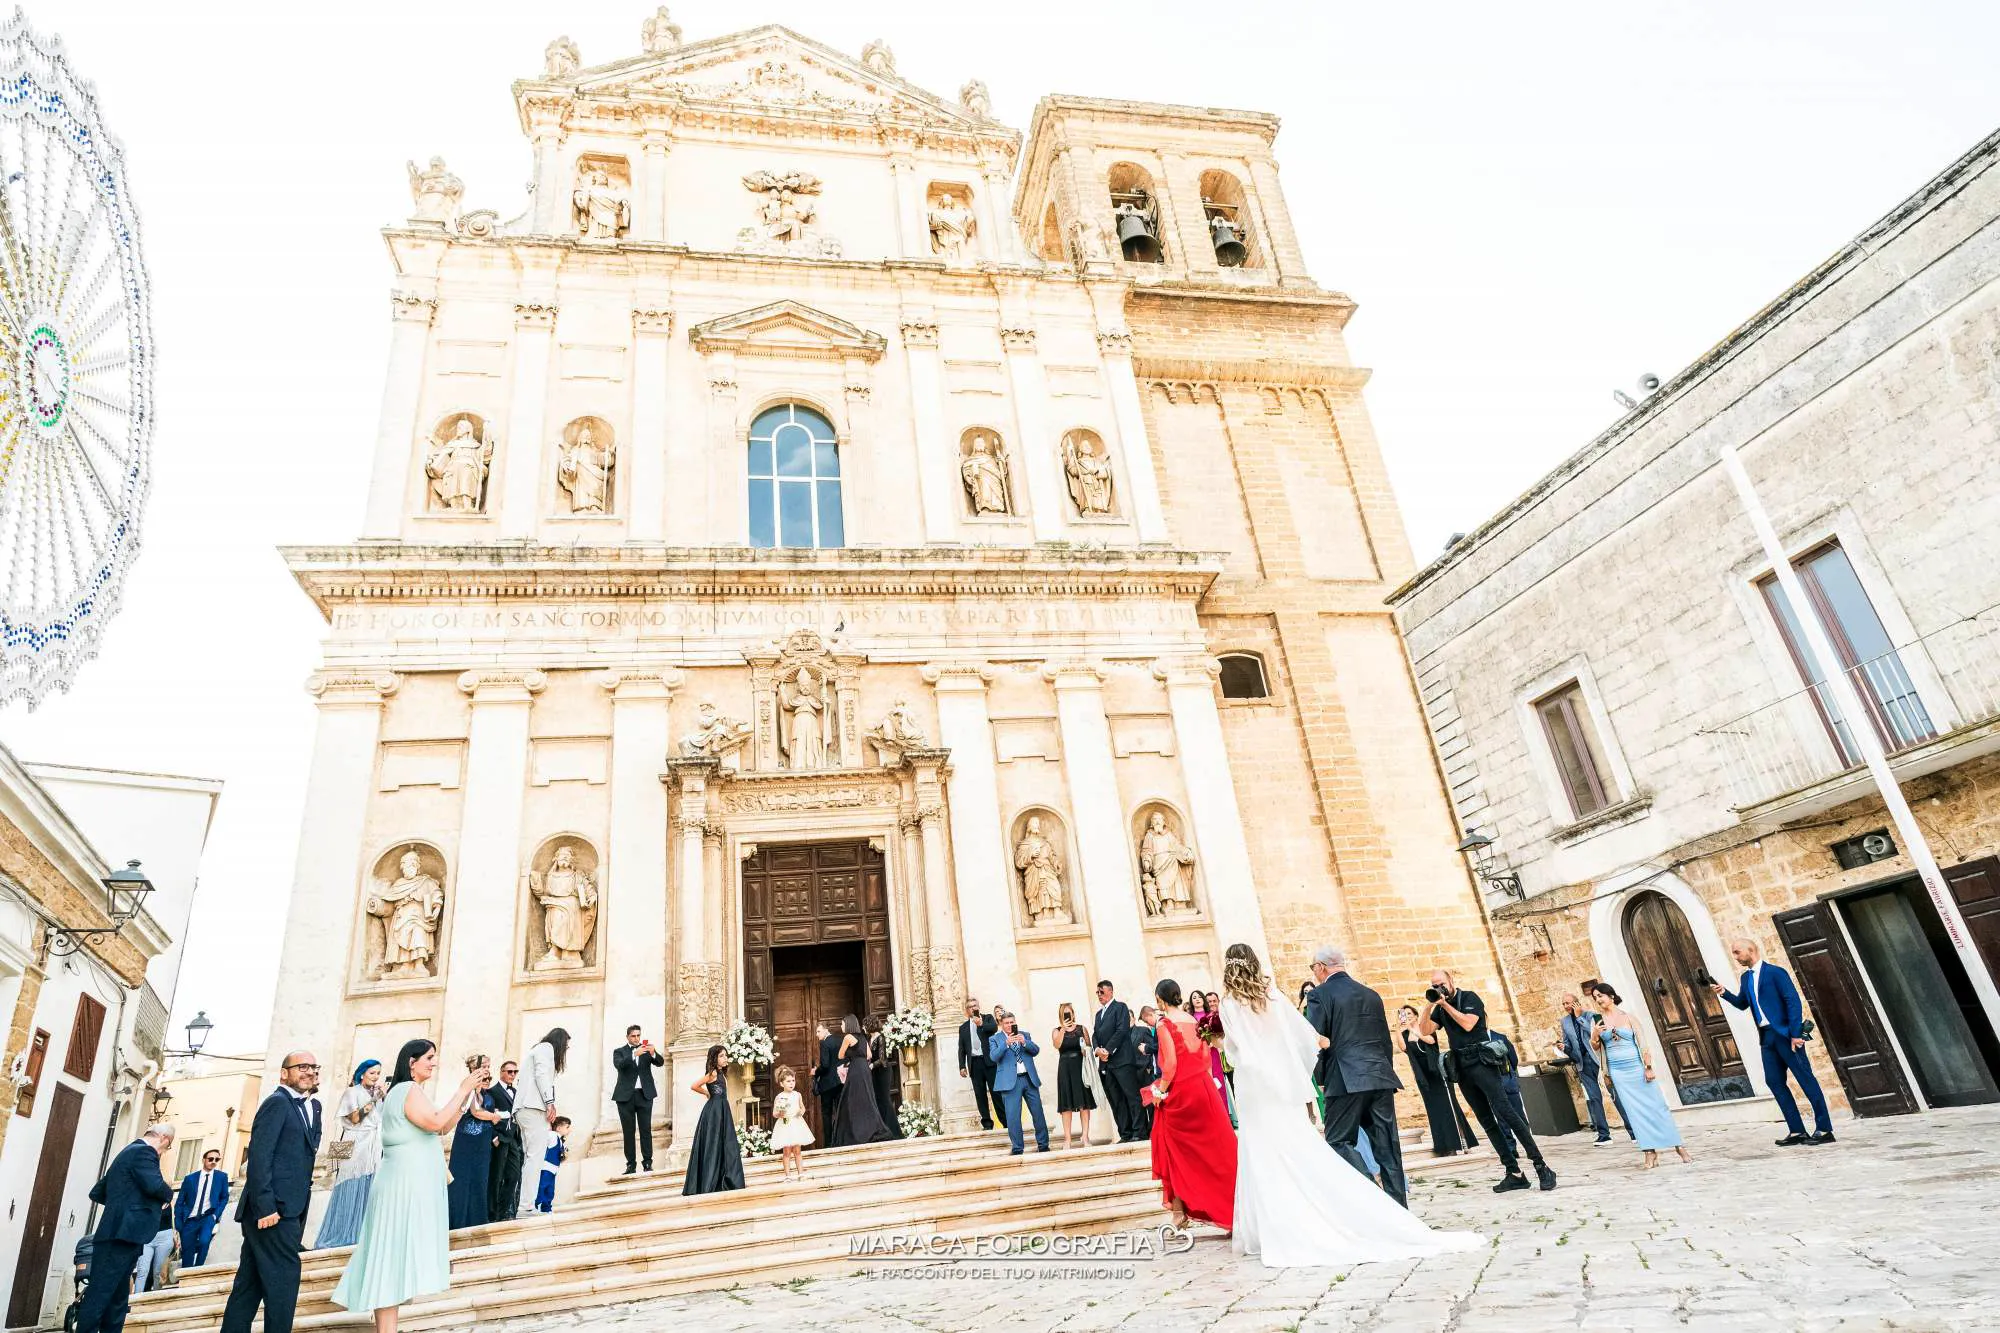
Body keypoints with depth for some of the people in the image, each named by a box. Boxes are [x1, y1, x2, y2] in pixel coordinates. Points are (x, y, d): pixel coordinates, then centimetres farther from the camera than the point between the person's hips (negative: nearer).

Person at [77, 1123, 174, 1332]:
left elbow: (96, 1193, 27)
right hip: (122, 1235, -10)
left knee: (117, 1298, 11)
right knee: (100, 1296, -11)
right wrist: (169, 1192, 0)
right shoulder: (143, 1152, -9)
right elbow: (155, 1186, -21)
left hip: (117, 1235, 10)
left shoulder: (127, 1152, 22)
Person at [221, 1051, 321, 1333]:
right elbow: (259, 1155, -15)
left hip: (287, 1210, 9)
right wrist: (265, 1206, -21)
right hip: (273, 1209, -9)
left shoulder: (311, 1107, 21)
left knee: (249, 1284, 10)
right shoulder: (277, 1102, -7)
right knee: (284, 1277, -8)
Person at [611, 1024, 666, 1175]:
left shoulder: (646, 1050, 10)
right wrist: (635, 1054, -29)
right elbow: (619, 1065, -14)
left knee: (646, 1129, -2)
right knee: (629, 1131, 1)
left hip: (644, 1094, 1)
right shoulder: (619, 1052, 6)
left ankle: (647, 1162, -1)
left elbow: (660, 1062, -2)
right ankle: (631, 1164, 4)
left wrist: (653, 1053, -23)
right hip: (626, 1096, -1)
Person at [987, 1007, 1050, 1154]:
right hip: (1010, 1081, -3)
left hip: (1030, 1079, 3)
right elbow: (993, 1057, -11)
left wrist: (1024, 1042, -14)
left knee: (1038, 1113, 6)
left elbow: (1036, 1050, 4)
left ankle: (1043, 1145, 17)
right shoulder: (995, 1039, 4)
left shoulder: (1025, 1035, 14)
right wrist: (1006, 1043, -25)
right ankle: (1017, 1148, 4)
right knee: (1013, 1117, -6)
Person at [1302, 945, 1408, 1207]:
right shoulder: (1371, 995, 17)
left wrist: (1320, 1078, 4)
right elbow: (1386, 1041, 20)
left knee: (1339, 1141, 1)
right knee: (1386, 1144, 9)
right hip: (1381, 1078, 6)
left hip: (1346, 1082, -6)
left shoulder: (1320, 995, -3)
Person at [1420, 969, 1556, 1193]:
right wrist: (1430, 1006, -3)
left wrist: (1446, 1004, -13)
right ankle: (1514, 1172, 6)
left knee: (1505, 1111, -15)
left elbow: (1468, 1024, -16)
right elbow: (1425, 1031, 7)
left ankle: (1541, 1167, -14)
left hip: (1481, 1062, -6)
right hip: (1462, 1068, 6)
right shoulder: (1440, 1007, 15)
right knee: (1487, 1120, 4)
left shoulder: (1469, 998, -2)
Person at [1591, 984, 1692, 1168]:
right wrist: (1594, 1035, -10)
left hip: (1637, 1068, -2)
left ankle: (1679, 1146, 7)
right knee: (1636, 1112, 0)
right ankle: (1650, 1152, 2)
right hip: (1617, 1072, 2)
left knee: (1656, 1106, 0)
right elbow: (1596, 1047, 11)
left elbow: (1642, 1044, -1)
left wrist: (1649, 1067, -8)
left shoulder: (1628, 1018, 1)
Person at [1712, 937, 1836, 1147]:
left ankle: (1824, 1129, 3)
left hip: (1785, 1034, -8)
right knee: (1775, 1082, 5)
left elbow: (1793, 1001, -14)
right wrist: (1724, 993, 2)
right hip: (1767, 1037, 8)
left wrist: (1796, 1033, -19)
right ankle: (1797, 1131, 9)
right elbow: (1742, 1004, 20)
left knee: (1806, 1079, -3)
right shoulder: (1746, 978, 15)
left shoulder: (1775, 972, -9)